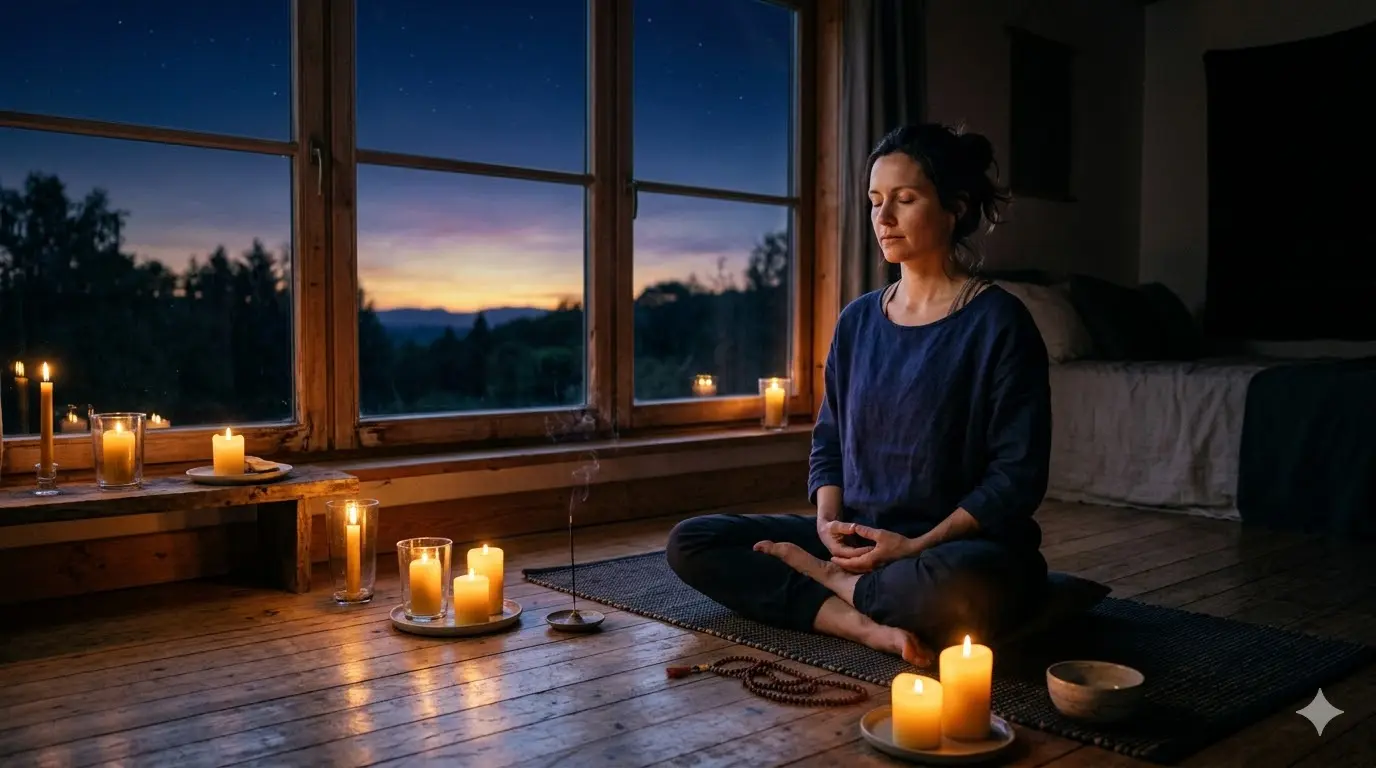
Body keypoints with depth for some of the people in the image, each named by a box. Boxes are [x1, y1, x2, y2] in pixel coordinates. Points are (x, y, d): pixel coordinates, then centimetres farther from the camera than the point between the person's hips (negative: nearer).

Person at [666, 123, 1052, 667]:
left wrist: (917, 546, -17)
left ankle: (828, 579, -10)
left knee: (954, 589, -42)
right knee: (689, 544, -8)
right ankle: (868, 625, -21)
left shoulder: (997, 321, -8)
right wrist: (828, 520, -6)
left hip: (958, 546, -5)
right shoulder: (858, 320, 9)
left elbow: (1018, 474, -11)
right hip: (856, 540, 6)